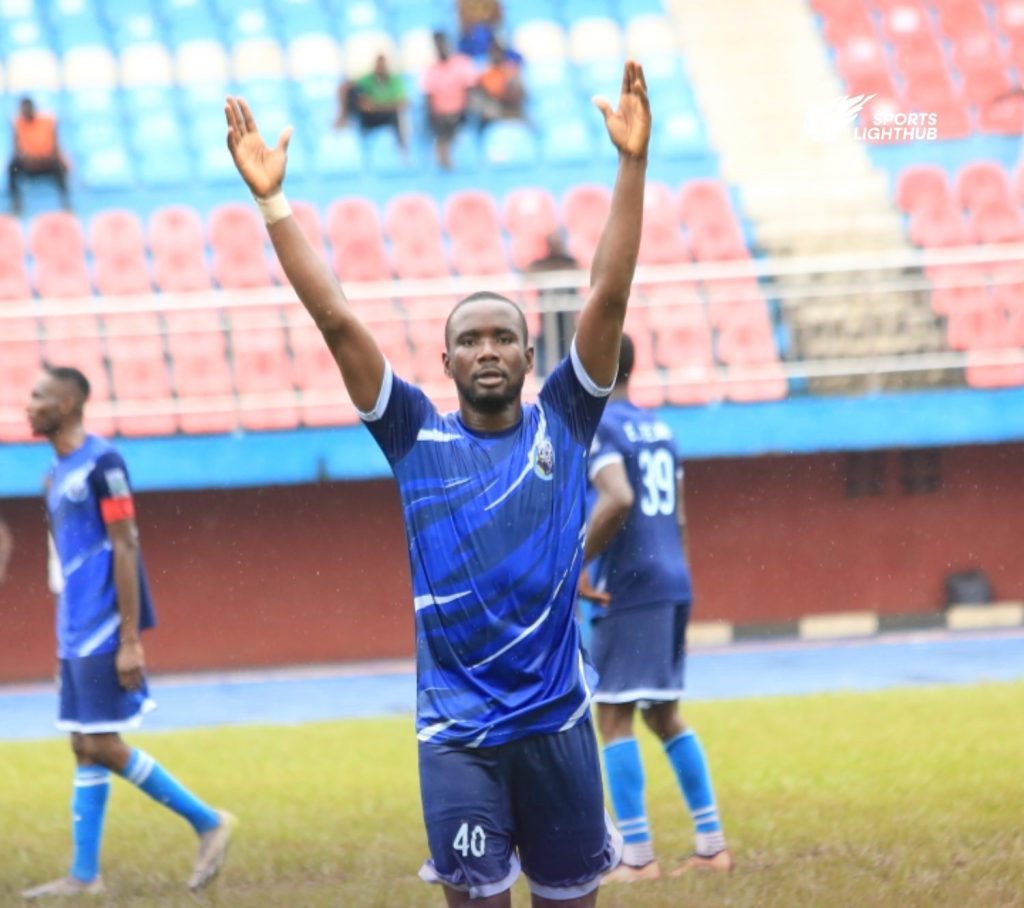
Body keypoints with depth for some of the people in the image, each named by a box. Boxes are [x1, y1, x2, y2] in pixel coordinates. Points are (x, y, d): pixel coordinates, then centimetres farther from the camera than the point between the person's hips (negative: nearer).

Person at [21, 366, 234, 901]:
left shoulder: (101, 463, -12)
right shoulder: (56, 473, 15)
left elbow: (124, 548, -15)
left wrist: (130, 640, -19)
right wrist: (67, 643, 19)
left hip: (103, 634, -9)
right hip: (76, 635, 9)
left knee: (104, 747, -8)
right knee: (85, 751, 7)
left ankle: (209, 823, 3)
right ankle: (84, 877, 9)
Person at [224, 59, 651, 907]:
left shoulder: (562, 422, 3)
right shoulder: (417, 435, 2)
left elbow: (608, 297, -5)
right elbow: (337, 320, -3)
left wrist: (632, 164, -13)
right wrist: (272, 201, -9)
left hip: (557, 720, 1)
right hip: (456, 732, -1)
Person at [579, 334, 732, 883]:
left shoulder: (596, 427, -9)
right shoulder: (658, 429, 17)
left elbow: (618, 499, -25)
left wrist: (576, 564, -17)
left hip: (625, 590, -8)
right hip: (674, 584, 8)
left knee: (613, 717, -4)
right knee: (664, 715, 15)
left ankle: (637, 856, -8)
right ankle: (712, 845, 13)